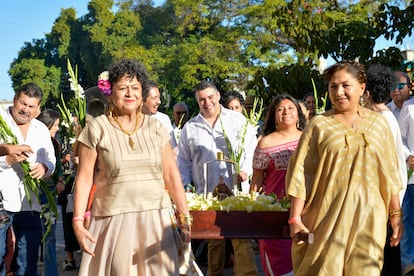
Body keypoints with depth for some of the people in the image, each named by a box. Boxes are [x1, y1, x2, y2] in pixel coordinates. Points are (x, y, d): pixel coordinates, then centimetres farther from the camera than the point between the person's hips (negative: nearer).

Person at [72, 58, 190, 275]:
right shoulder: (96, 129, -1)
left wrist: (184, 216, 4)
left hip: (155, 219, 2)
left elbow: (171, 175, 8)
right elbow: (84, 178, -2)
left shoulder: (155, 127, 7)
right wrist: (78, 221, -9)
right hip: (114, 221, -2)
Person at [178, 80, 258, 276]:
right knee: (213, 238, 9)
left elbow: (252, 147, 4)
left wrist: (246, 169, -10)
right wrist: (185, 186, 6)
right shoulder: (190, 128, 11)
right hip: (207, 194, 2)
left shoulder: (237, 119, 6)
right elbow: (184, 161, 16)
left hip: (237, 190, -2)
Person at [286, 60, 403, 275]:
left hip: (368, 217, 2)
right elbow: (300, 172, -2)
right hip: (327, 215, -2)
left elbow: (390, 173, 10)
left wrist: (395, 214, 8)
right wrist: (295, 218, -7)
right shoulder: (319, 125, 2)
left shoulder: (378, 123, 8)